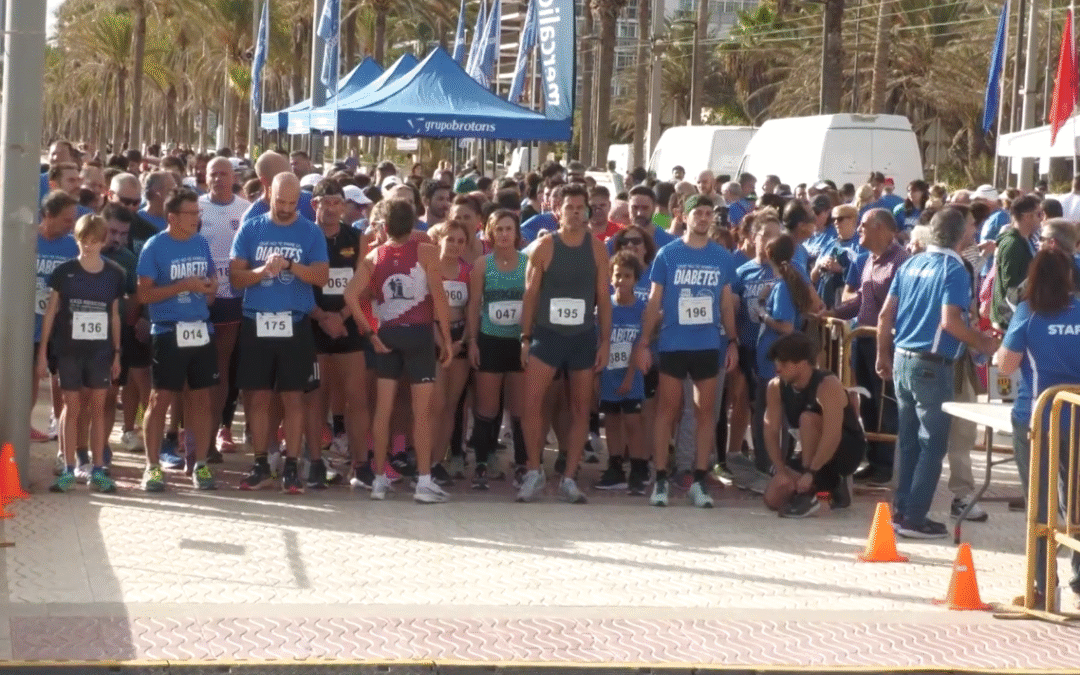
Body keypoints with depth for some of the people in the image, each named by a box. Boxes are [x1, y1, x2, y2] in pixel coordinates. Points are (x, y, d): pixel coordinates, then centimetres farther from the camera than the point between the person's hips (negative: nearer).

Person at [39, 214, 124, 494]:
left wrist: (117, 353, 8)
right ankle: (68, 469, 9)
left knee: (97, 407, 5)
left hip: (101, 350, 1)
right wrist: (42, 351, -3)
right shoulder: (63, 272, -4)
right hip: (69, 349, -1)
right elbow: (50, 313, 0)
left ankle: (97, 469, 12)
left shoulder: (114, 274, 2)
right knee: (72, 407, 2)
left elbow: (115, 316, 9)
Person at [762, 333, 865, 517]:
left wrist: (810, 472, -38)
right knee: (774, 499, -7)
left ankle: (808, 494, -24)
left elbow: (832, 436, -37)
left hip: (847, 450, -7)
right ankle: (834, 484, 15)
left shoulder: (827, 385, -29)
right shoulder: (776, 387, -9)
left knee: (808, 418, -33)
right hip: (813, 451, 7)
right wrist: (781, 470, -19)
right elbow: (771, 431, -10)